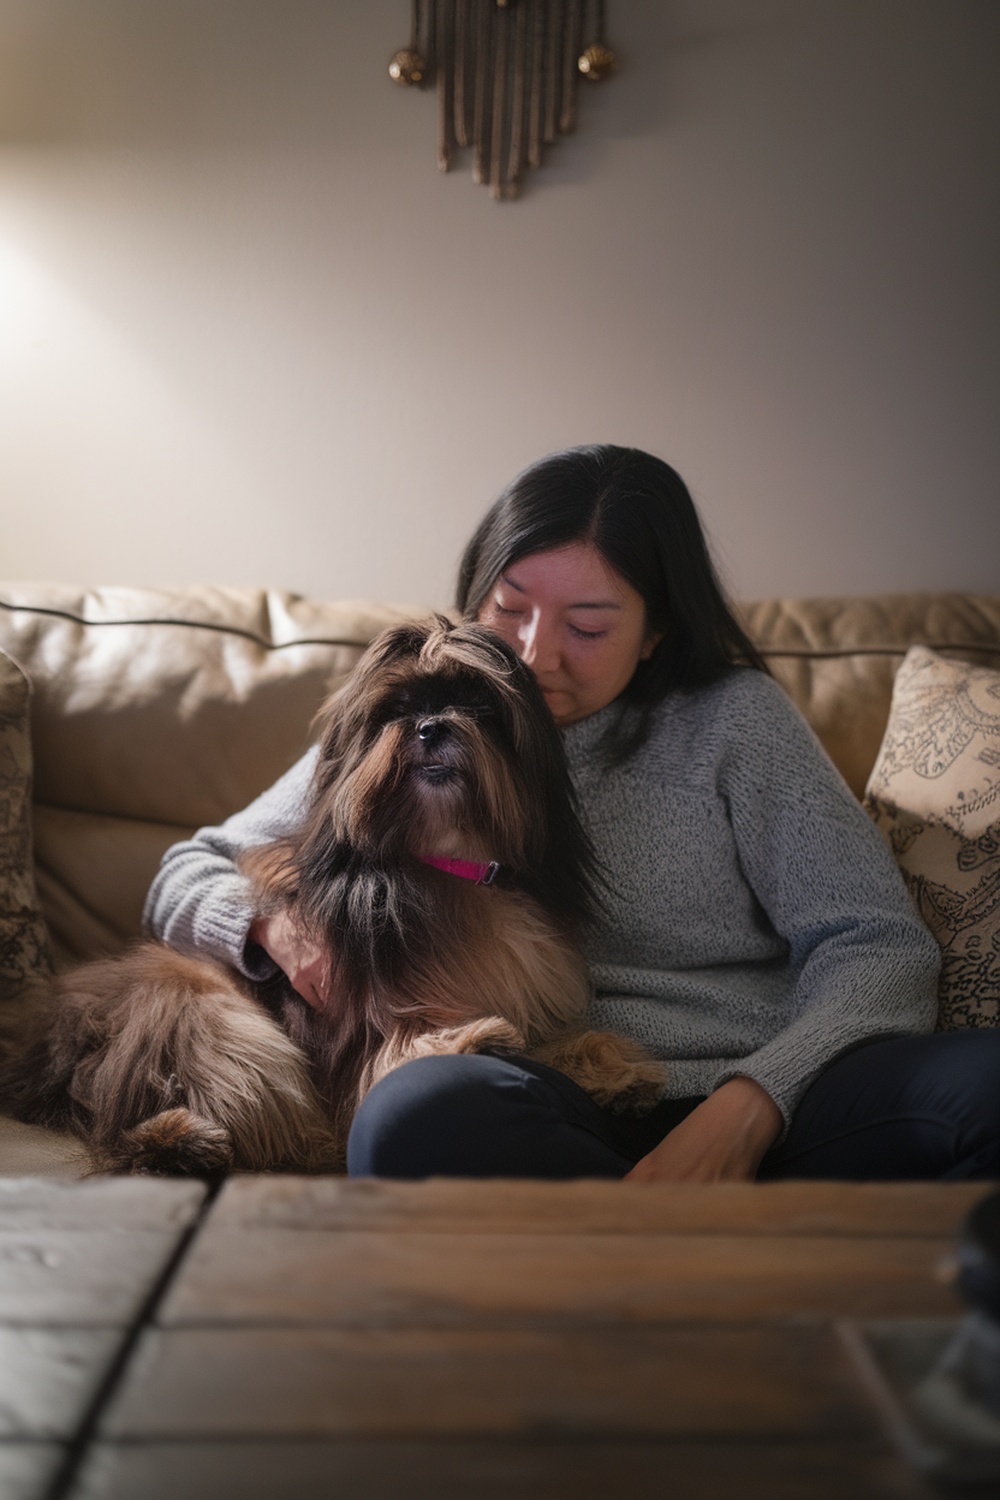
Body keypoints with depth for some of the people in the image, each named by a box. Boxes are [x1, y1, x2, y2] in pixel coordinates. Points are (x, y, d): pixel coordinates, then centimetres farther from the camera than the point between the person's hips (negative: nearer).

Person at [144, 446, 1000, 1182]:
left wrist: (747, 1107, -16)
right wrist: (276, 923, -5)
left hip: (772, 1104, 0)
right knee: (423, 1110, -35)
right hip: (557, 1122, 1)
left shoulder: (731, 717, 12)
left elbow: (879, 944, 3)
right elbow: (185, 879, 20)